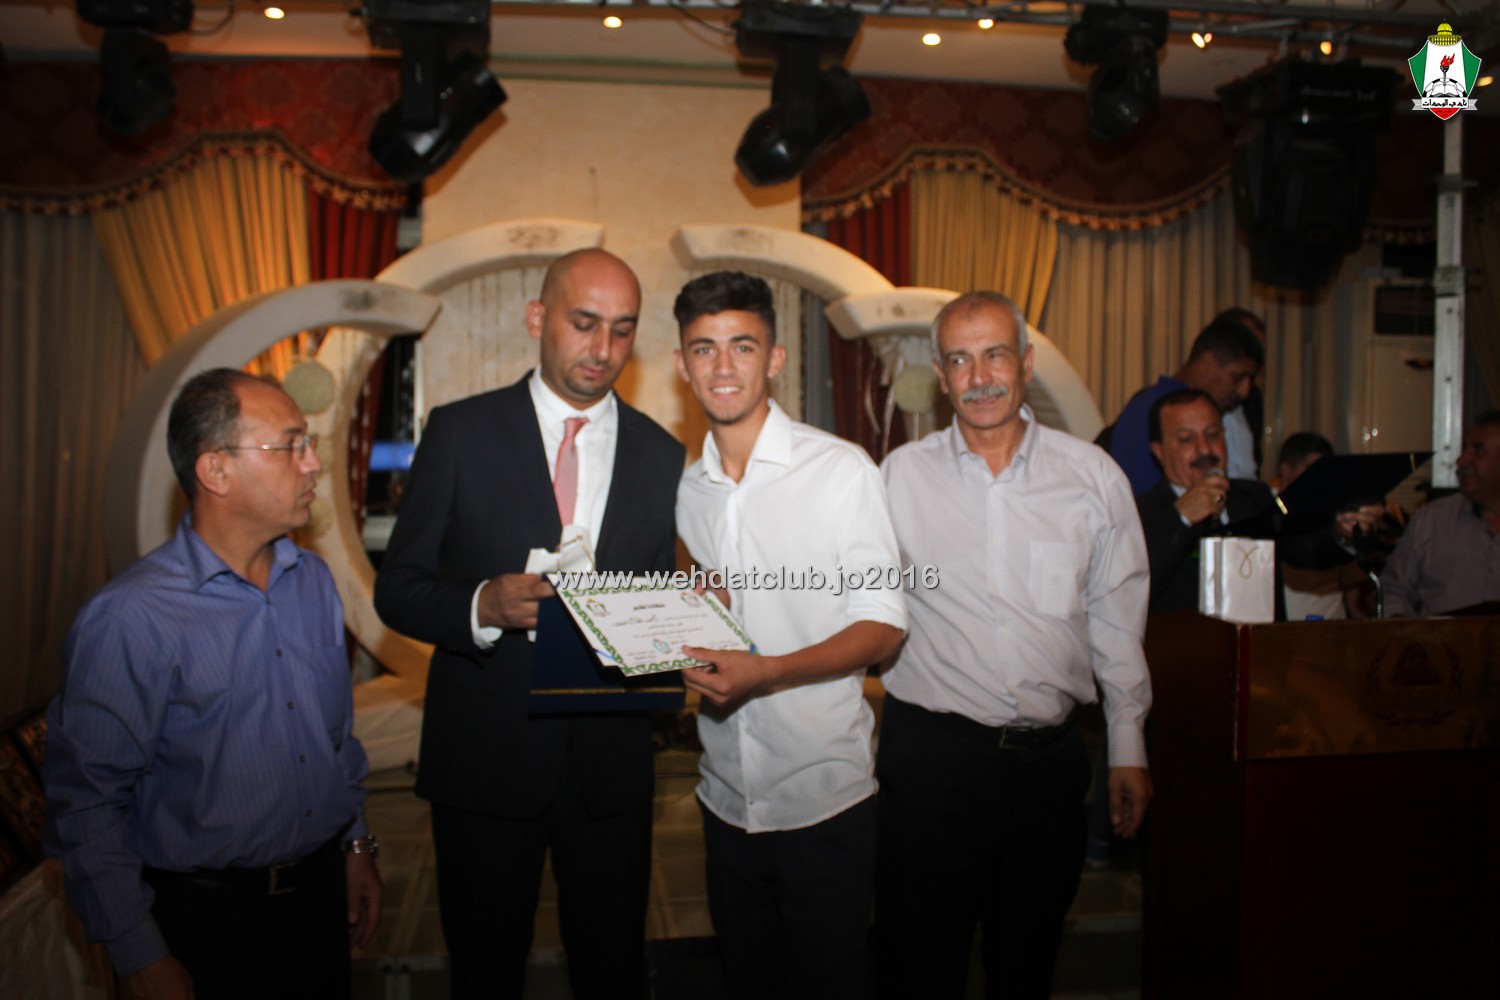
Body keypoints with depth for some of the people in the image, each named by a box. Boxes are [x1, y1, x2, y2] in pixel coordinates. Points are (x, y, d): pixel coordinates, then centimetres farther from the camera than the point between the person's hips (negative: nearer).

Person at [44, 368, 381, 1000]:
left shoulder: (314, 581, 2)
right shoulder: (131, 618, -19)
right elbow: (85, 798, -17)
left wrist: (357, 844, 12)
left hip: (322, 895, 6)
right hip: (203, 918, -6)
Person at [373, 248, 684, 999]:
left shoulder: (661, 455, 4)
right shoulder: (460, 431, -3)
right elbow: (397, 587, -3)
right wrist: (482, 605, -23)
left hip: (611, 760, 2)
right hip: (484, 754, -1)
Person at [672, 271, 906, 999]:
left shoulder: (841, 469, -9)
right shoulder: (685, 488, 7)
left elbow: (882, 627, -12)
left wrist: (764, 672, -26)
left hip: (824, 796, -5)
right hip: (727, 794, 5)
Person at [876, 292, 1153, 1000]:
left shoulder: (1092, 476, 2)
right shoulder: (900, 476, -2)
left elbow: (1117, 620, 7)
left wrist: (1128, 749, 9)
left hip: (1051, 756, 2)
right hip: (930, 752, -1)